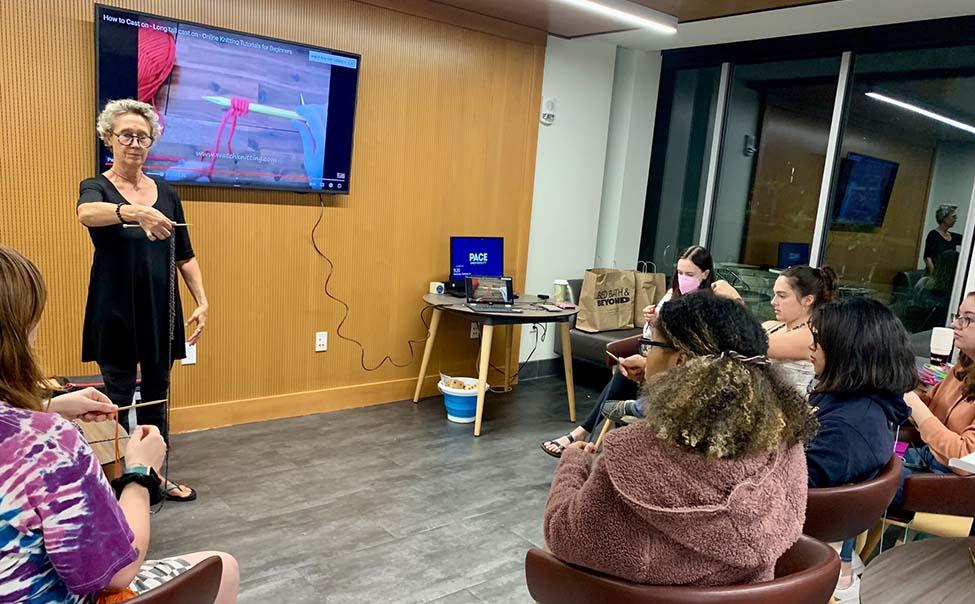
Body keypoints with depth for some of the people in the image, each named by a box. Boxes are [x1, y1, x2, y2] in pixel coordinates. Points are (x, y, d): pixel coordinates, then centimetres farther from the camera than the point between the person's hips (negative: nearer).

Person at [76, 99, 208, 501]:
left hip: (160, 311, 4)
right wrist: (134, 212, -49)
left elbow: (184, 256, 10)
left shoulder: (166, 193, 8)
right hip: (115, 313, -3)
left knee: (156, 395, 11)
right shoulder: (96, 188, -3)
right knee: (118, 397, 1)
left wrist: (202, 301, -1)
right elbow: (87, 213, -29)